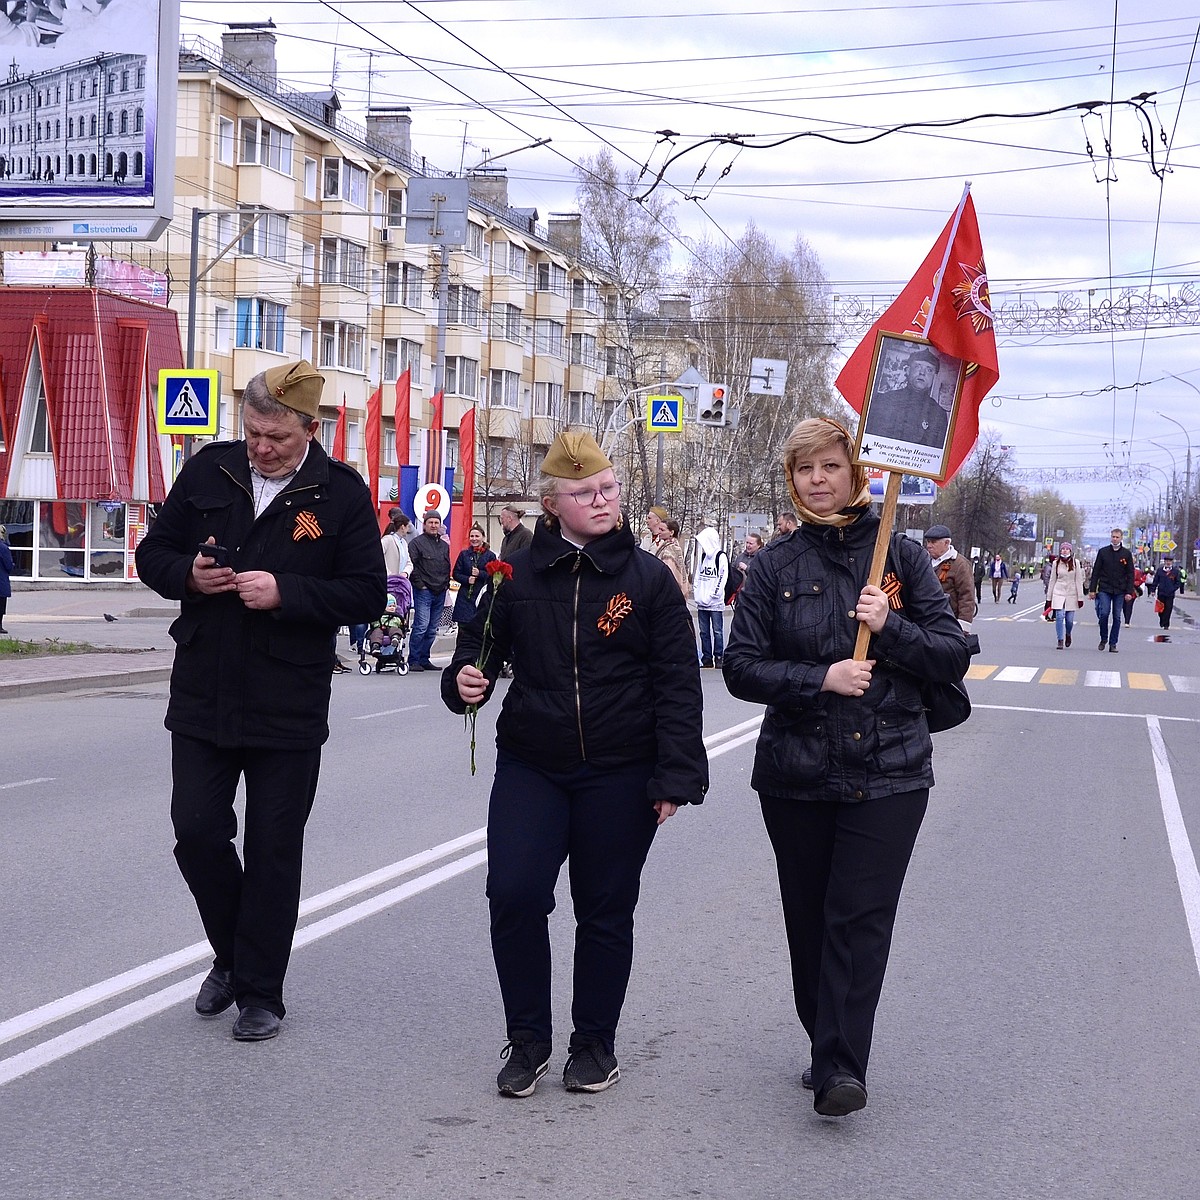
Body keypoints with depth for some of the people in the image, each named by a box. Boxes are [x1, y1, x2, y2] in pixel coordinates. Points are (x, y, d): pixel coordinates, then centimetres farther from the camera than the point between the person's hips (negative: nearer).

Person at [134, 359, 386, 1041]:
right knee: (197, 831, 4)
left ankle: (261, 991, 19)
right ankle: (232, 954, 29)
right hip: (203, 697, 3)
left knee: (273, 850, 6)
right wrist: (187, 574, -12)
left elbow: (368, 595, -8)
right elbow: (154, 553, 11)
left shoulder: (342, 494, -6)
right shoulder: (207, 472, 3)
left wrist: (285, 593, -21)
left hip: (289, 709, -3)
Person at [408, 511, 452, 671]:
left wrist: (446, 583, 12)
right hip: (423, 591, -7)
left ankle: (424, 659, 14)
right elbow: (412, 566, -8)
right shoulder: (416, 543, -2)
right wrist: (420, 584, -11)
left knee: (432, 629, 8)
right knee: (421, 626, -13)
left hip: (440, 592, 7)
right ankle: (413, 660, -8)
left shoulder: (444, 545, 18)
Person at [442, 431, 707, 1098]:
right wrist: (465, 676, -10)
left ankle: (594, 1043, 25)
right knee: (514, 896, -9)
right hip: (530, 767, 2)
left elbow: (678, 684, -3)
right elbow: (483, 640, 14)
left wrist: (675, 778, -9)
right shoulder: (521, 574, 2)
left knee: (606, 912, 7)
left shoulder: (648, 578, -3)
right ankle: (529, 1040, 10)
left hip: (620, 775, -1)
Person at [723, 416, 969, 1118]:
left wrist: (891, 628, -16)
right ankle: (830, 1050, 25)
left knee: (860, 917, -10)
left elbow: (954, 657, 1)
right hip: (796, 775, 2)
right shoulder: (777, 567, 4)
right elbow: (743, 667, -1)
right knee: (809, 920, 9)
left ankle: (841, 1067, -10)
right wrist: (821, 678, -16)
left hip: (888, 774, -2)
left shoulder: (901, 557, 2)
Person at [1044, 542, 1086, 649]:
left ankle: (1068, 634, 31)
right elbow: (1052, 580, 10)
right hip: (1058, 593, 1)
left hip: (1071, 595, -1)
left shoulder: (1075, 563, 0)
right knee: (1059, 617, -12)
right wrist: (1049, 597, 9)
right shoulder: (1056, 563, 5)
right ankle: (1060, 641, -5)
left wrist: (1080, 598, -3)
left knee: (1069, 619, -1)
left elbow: (1079, 581, 1)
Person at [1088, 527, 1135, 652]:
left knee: (1117, 617, 2)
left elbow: (1130, 574, 5)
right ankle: (1103, 639, 8)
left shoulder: (1127, 554, 4)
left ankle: (1113, 643, 8)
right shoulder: (1103, 552, 5)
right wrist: (1092, 589, 1)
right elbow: (1095, 571, 6)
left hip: (1120, 591, 1)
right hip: (1104, 589, -1)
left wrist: (1129, 592, -3)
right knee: (1104, 614, -12)